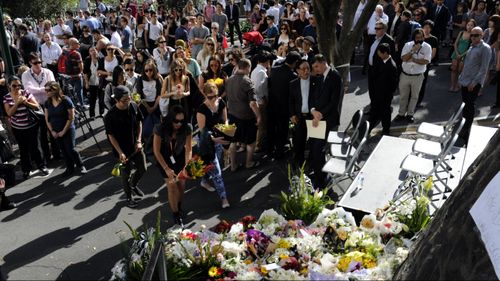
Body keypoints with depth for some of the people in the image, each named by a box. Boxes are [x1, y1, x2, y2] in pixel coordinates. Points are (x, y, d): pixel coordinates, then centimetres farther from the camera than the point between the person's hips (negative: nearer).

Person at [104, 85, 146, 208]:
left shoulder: (134, 106, -10)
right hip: (122, 149, -4)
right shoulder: (110, 116, -23)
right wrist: (120, 153, -20)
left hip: (136, 146, 4)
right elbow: (111, 136, -16)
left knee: (142, 169, 17)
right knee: (125, 174, 11)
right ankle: (129, 197, 35)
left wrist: (139, 141, -6)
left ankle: (133, 185, 48)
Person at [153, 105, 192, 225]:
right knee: (172, 186, -3)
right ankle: (176, 214, 16)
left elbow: (188, 149, -17)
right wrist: (166, 169, -23)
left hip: (180, 157, 2)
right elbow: (156, 151, -21)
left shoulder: (187, 128, -24)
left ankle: (179, 206, 39)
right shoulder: (161, 128, -29)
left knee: (181, 184, 9)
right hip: (164, 158, -2)